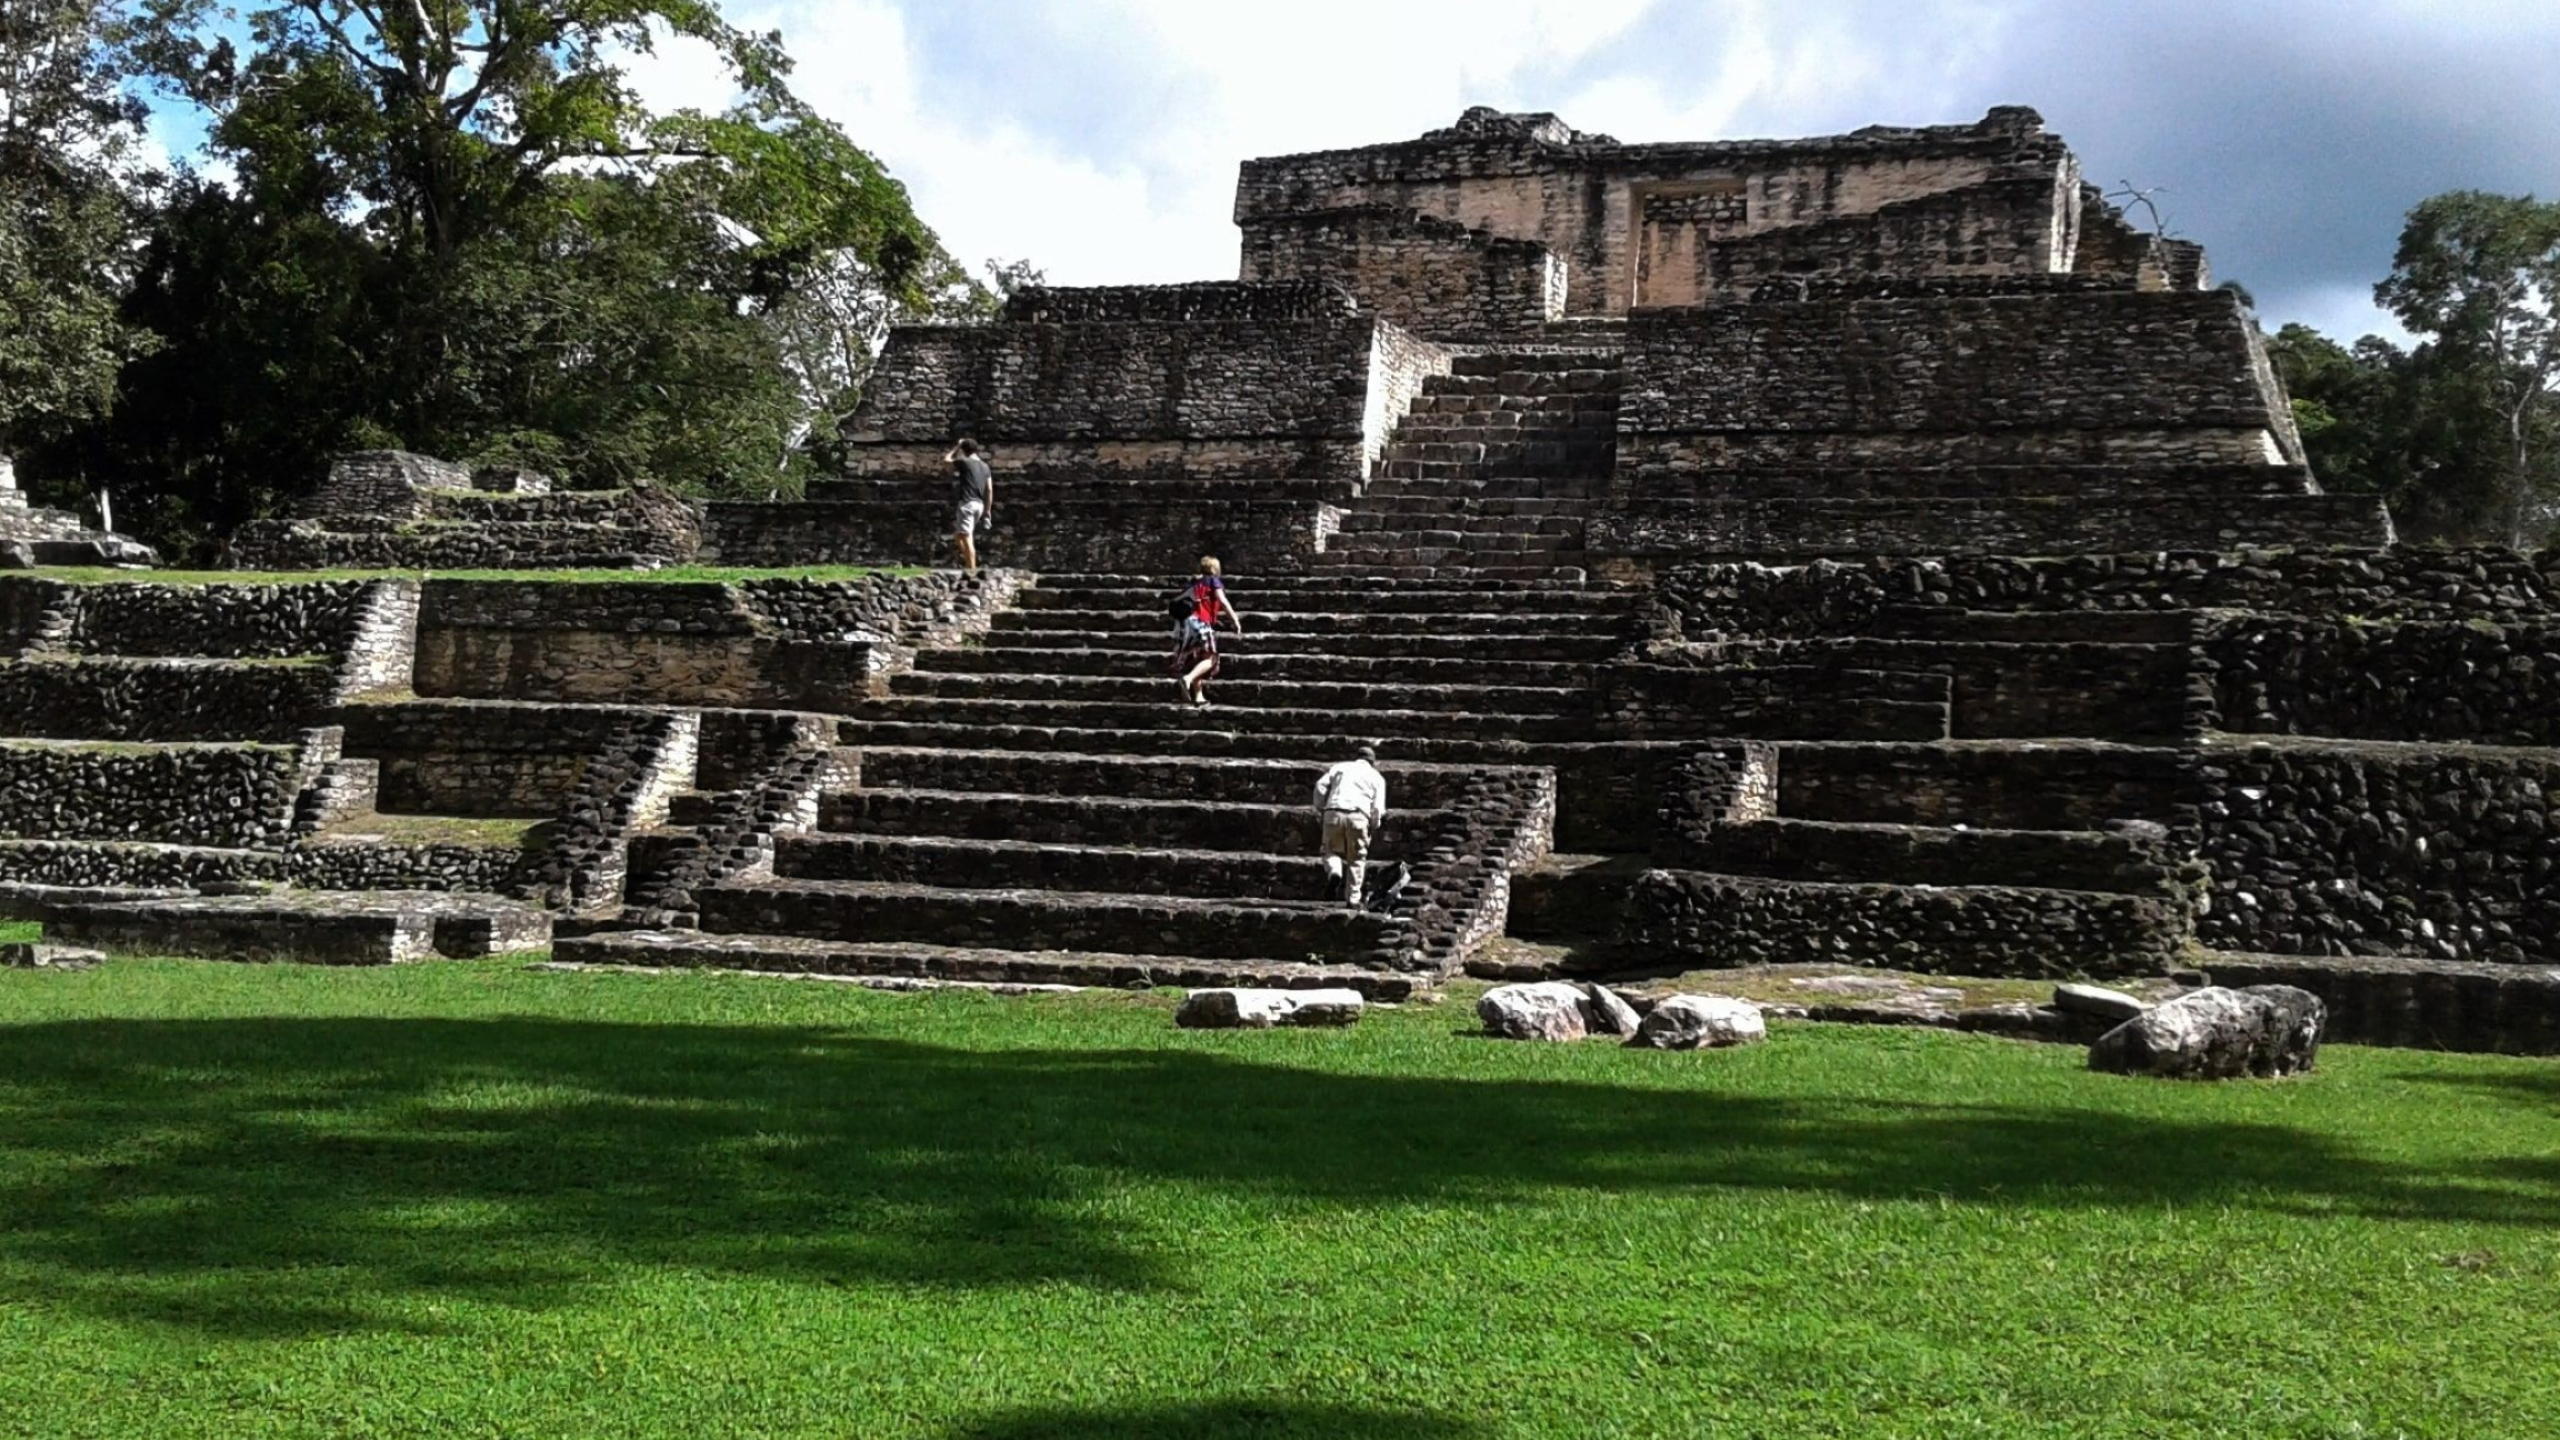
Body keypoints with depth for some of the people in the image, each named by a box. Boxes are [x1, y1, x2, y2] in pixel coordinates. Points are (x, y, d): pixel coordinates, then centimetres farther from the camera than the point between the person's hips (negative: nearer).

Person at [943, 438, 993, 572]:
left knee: (967, 538, -8)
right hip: (979, 504, 7)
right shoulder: (985, 467, 14)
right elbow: (989, 490, 11)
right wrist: (987, 511, 15)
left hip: (966, 503, -7)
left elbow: (946, 460, 8)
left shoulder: (965, 462, -5)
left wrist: (956, 447, 17)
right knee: (959, 535, 20)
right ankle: (969, 564, 14)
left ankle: (971, 570, -13)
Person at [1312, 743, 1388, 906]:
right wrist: (1374, 826, 19)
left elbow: (1321, 785, 9)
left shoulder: (1340, 767, 21)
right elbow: (1377, 807, 7)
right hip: (1358, 816, -1)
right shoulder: (1377, 777, 17)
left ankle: (1334, 871, -15)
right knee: (1356, 859, 11)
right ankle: (1352, 898, 8)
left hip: (1334, 813, 1)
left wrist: (1320, 808, 19)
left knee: (1332, 850, 17)